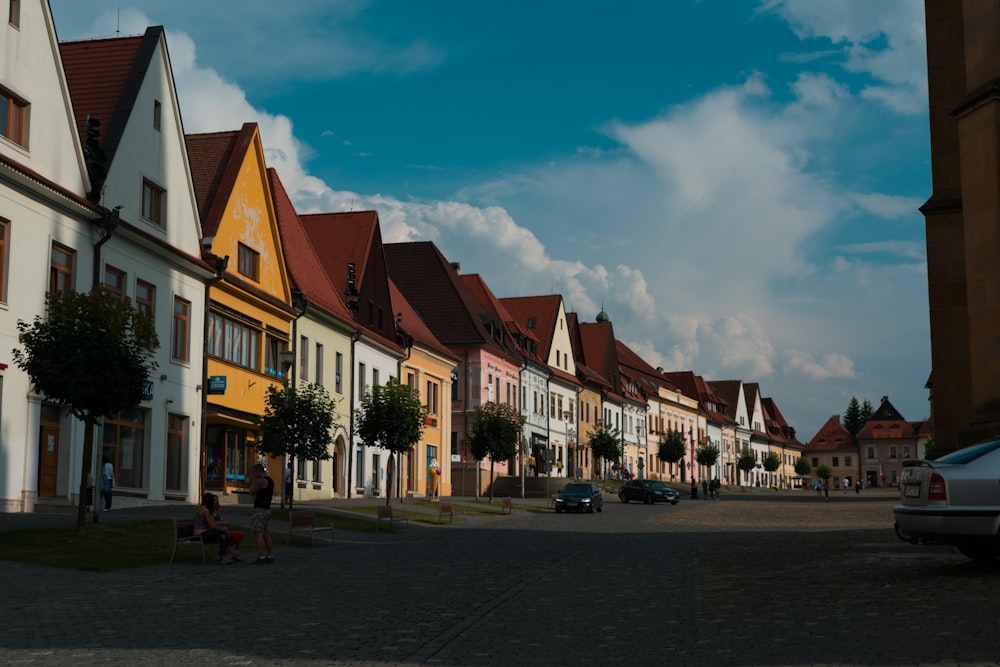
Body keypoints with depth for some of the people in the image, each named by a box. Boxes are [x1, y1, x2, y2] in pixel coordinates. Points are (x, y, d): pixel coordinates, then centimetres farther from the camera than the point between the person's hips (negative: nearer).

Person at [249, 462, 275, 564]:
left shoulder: (261, 481, -15)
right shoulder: (270, 480, 15)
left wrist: (254, 480, -1)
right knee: (266, 535, 13)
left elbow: (252, 492, -9)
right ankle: (270, 557, 14)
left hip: (260, 510, -10)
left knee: (258, 535, -9)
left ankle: (261, 558, -13)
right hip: (267, 509, 10)